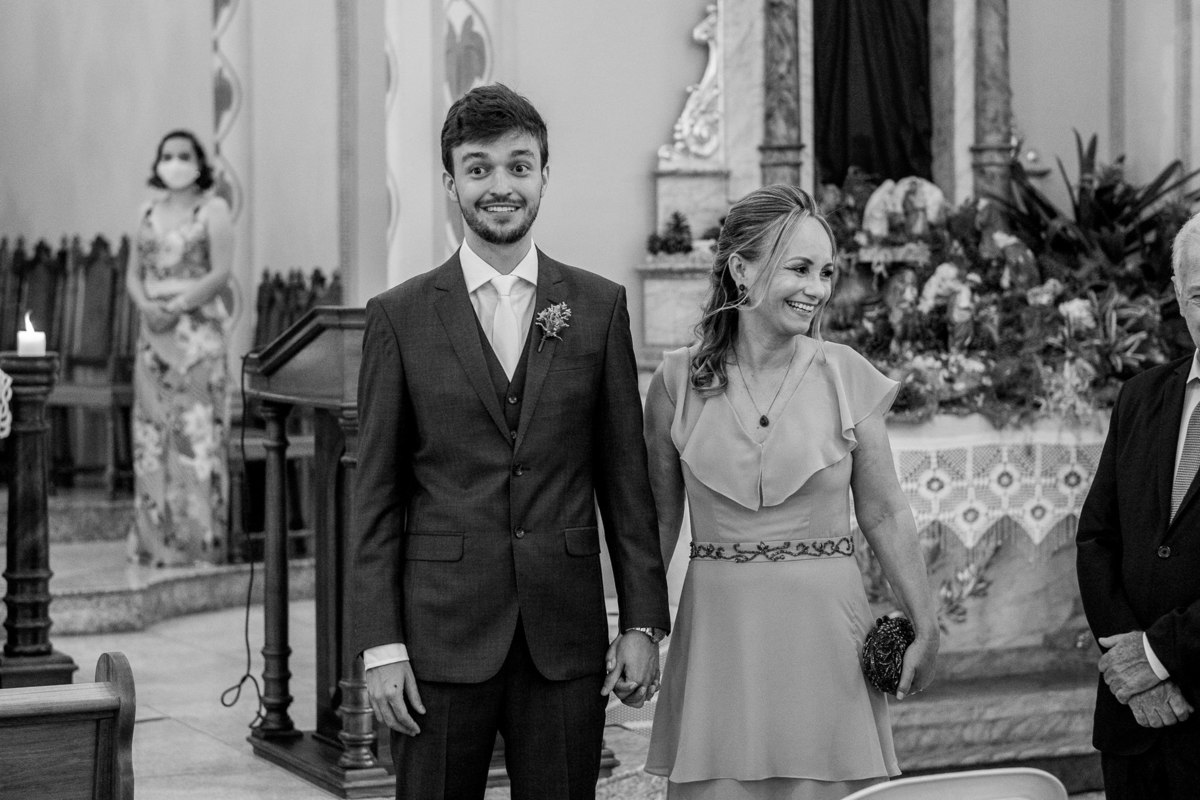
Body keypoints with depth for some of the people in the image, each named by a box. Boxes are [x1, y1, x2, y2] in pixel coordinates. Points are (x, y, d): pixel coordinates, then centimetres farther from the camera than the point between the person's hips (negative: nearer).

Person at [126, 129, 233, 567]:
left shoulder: (213, 209, 0)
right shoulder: (148, 212, 15)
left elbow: (221, 273, -8)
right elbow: (134, 272, 13)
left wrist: (177, 306, -16)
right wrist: (145, 304, -8)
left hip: (197, 328, -5)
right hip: (154, 331, 5)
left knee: (198, 430, -8)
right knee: (152, 431, 3)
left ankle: (201, 540, -5)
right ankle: (156, 541, 7)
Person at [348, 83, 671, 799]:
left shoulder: (600, 306, 6)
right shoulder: (400, 317, 2)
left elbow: (625, 477, 7)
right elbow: (377, 496, 2)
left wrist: (643, 622, 2)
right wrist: (380, 645, -4)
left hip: (566, 634, 1)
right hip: (442, 633, -1)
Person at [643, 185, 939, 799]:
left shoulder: (847, 375, -2)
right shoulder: (679, 378, -1)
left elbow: (884, 515, 4)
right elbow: (659, 518, 7)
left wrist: (927, 628, 3)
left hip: (824, 632, 0)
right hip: (718, 632, 0)